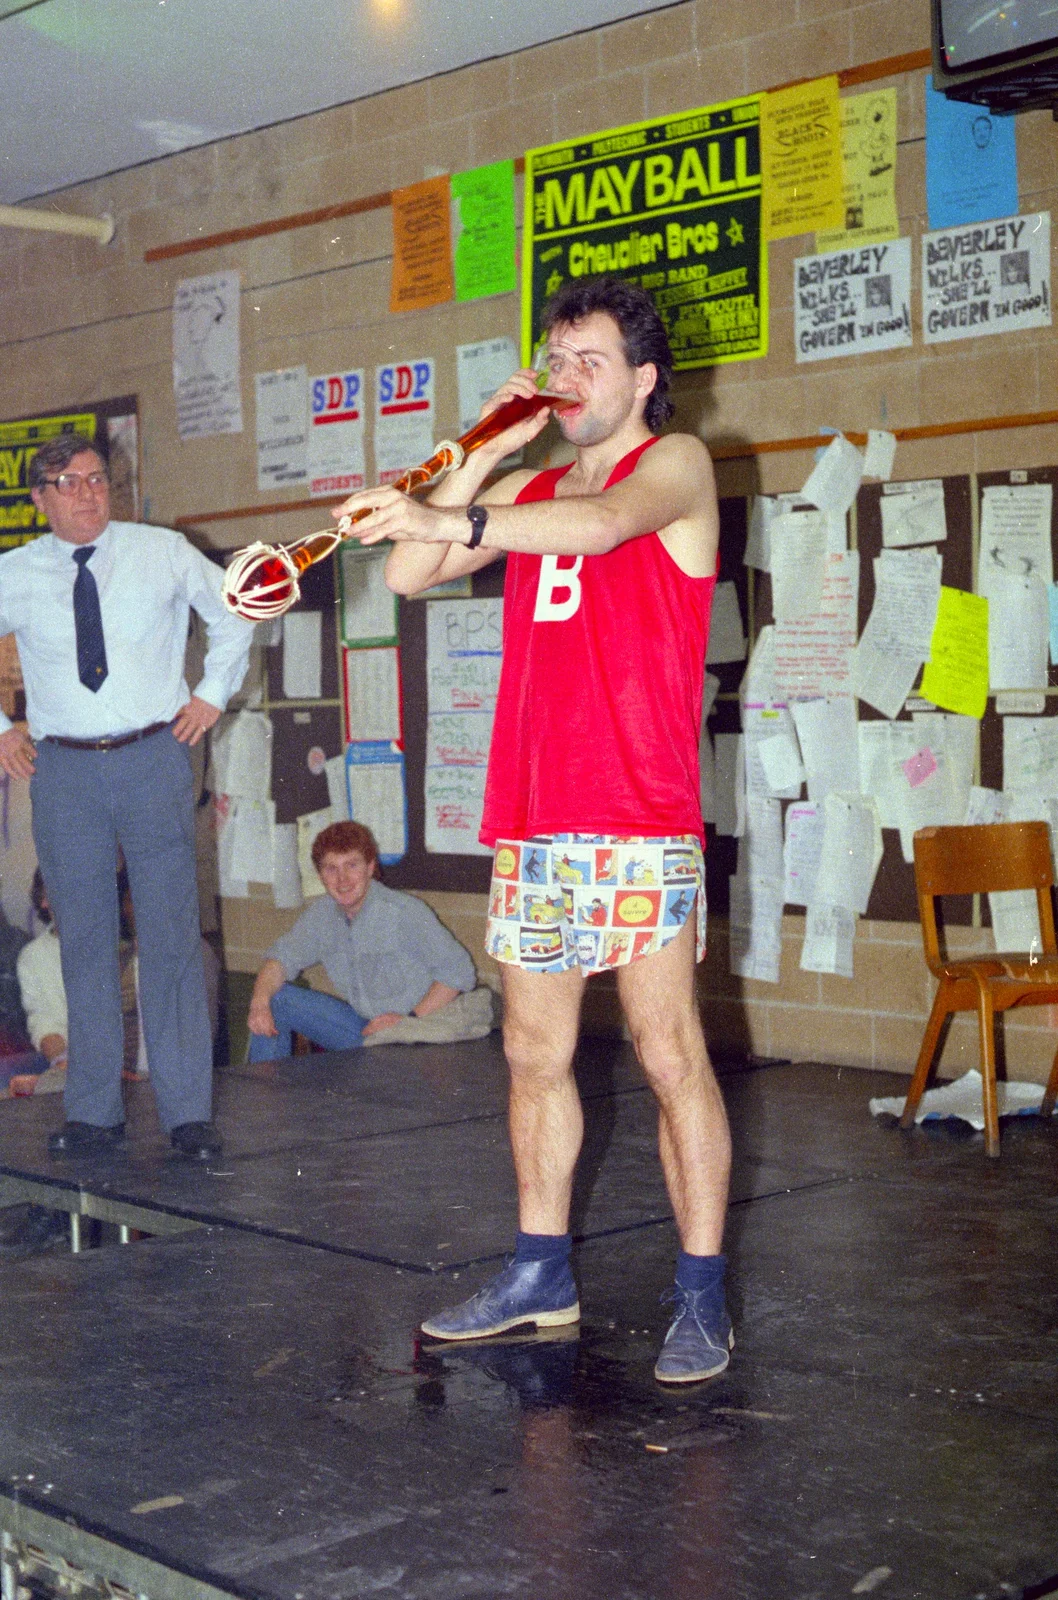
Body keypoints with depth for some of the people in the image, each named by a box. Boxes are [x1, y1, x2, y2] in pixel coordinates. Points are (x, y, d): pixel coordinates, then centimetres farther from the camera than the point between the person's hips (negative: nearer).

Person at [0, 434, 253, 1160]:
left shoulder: (165, 553, 4)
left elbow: (234, 611, 18)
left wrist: (213, 695, 9)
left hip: (154, 756, -1)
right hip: (63, 769, 1)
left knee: (171, 935, -3)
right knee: (85, 943, 4)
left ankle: (189, 1112, 2)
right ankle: (94, 1113, 13)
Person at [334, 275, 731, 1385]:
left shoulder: (676, 464, 2)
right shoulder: (528, 490, 20)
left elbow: (608, 519, -22)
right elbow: (409, 576, 11)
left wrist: (451, 522, -35)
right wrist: (480, 458, 4)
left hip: (639, 821, -6)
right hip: (530, 823, 6)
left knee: (670, 1054, -5)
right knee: (534, 1052, 10)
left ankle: (702, 1301, 2)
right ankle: (539, 1275, 21)